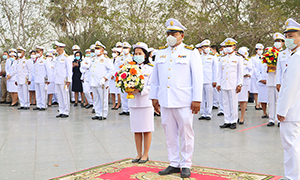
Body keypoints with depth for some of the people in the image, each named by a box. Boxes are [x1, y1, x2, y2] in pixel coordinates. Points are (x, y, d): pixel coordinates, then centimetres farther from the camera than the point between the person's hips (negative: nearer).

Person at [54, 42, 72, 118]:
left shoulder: (66, 57, -7)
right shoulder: (57, 58, 17)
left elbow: (69, 70, -10)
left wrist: (68, 80, -14)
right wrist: (55, 79, 15)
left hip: (64, 80, -8)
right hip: (57, 80, 8)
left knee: (65, 96, -4)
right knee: (59, 97, 9)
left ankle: (66, 112, 1)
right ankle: (61, 111, 14)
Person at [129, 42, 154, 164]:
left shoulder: (150, 69, -2)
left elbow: (151, 86, -10)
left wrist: (139, 90, -23)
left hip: (146, 102, -4)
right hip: (133, 102, 4)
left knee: (146, 130, 2)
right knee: (136, 130, 9)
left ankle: (145, 154, 12)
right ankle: (139, 154, 19)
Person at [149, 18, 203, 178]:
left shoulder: (191, 53, 0)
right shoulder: (160, 53, 13)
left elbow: (198, 77, -4)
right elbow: (155, 78, 18)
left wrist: (197, 99, -9)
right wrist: (154, 97, 13)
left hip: (184, 102, -4)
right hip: (165, 102, 5)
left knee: (186, 134, 2)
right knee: (170, 134, 9)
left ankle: (186, 165, 13)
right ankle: (174, 164, 20)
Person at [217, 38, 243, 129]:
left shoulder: (238, 58, 2)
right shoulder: (222, 58, 13)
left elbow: (240, 73, -1)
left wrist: (239, 84, -7)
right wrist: (218, 83, 9)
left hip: (233, 85, -4)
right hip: (224, 85, 4)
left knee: (233, 103, -1)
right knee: (226, 103, 6)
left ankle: (233, 121, 6)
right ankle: (227, 121, 11)